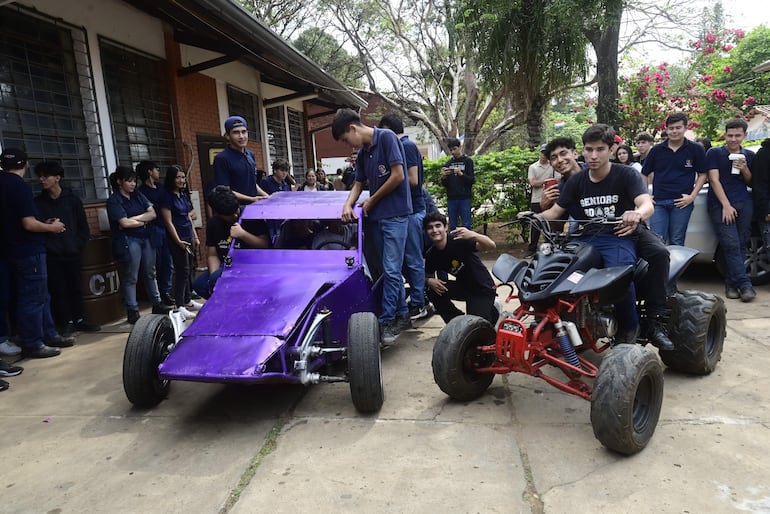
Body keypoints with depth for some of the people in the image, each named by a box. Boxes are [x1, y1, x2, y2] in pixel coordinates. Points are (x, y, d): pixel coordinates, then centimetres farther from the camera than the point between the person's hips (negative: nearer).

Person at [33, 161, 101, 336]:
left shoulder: (72, 199, 4)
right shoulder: (38, 202, 3)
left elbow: (83, 226, 6)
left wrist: (79, 245, -2)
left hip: (72, 253, 0)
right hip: (51, 255, 0)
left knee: (75, 288, 7)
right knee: (58, 289, 2)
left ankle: (80, 320, 18)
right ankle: (68, 322, 12)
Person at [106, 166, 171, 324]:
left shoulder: (138, 196, 12)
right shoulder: (114, 200, -5)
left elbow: (152, 213, 2)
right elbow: (124, 223, -14)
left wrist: (133, 219, -9)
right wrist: (143, 221, 0)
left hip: (146, 238, 6)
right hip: (129, 240, -6)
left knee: (150, 273, 13)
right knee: (131, 277, -1)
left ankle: (157, 304, 23)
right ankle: (132, 311, 5)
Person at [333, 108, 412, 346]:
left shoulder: (387, 137, -9)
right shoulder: (362, 153, 14)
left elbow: (398, 176, -15)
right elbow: (358, 184, 18)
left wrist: (372, 200, -5)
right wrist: (348, 205, -3)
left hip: (395, 214, -8)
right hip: (376, 216, 8)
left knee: (391, 270, -8)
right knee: (389, 269, 11)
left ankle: (387, 321, -1)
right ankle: (402, 315, 21)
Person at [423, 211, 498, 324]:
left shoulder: (458, 239, -26)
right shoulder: (431, 254, -7)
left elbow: (492, 246, -35)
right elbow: (428, 276, 7)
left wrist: (473, 235, -54)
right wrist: (429, 281, -18)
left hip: (483, 288, -5)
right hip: (463, 286, 6)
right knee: (433, 291, -16)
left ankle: (492, 312, 20)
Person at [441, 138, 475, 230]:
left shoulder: (468, 161, 2)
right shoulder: (449, 163, 14)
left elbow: (472, 180, -6)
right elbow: (444, 184, 13)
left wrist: (461, 174, -21)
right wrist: (443, 177, -8)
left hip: (464, 198, -4)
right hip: (451, 198, 4)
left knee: (466, 225, -2)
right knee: (452, 226, 7)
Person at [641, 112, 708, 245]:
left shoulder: (695, 149, 3)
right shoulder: (657, 150, 7)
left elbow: (702, 174, 7)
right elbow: (644, 174, 14)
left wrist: (692, 196, -5)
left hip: (682, 202, -1)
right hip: (658, 201, 1)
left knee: (676, 242, 8)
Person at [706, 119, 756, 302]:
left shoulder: (749, 156, 16)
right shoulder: (714, 153, 3)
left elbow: (751, 183, 19)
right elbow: (714, 180, -3)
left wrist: (744, 169, -3)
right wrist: (726, 205, -11)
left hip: (744, 204, 4)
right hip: (720, 204, -4)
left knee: (741, 245, 1)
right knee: (731, 245, -12)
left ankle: (731, 283, 8)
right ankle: (744, 284, -12)